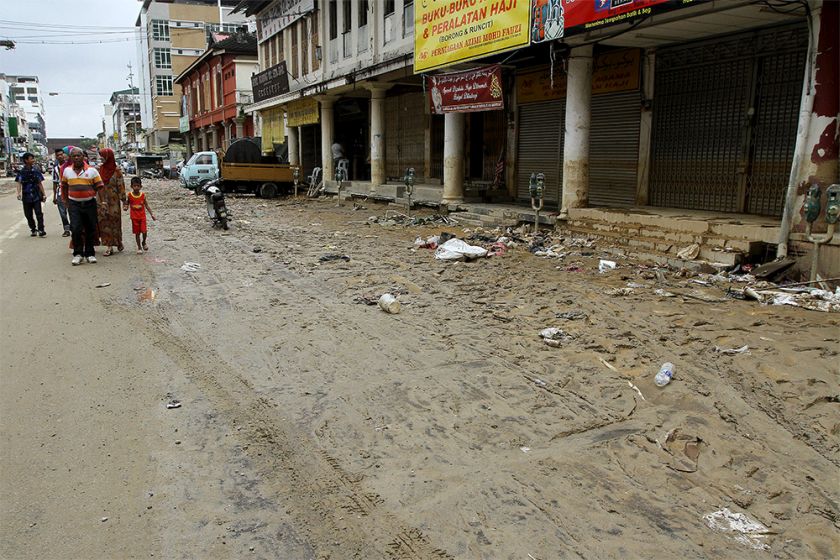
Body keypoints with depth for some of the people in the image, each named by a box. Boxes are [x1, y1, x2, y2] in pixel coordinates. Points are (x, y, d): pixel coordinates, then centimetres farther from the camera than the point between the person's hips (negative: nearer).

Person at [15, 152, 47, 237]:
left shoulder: (36, 170, 4)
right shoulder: (21, 171, 0)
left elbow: (40, 183, 8)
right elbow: (19, 183, -5)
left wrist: (43, 194, 8)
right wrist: (19, 193, -21)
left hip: (36, 196, 0)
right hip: (26, 196, 1)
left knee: (38, 213, -10)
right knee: (28, 214, 7)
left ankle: (41, 230, -9)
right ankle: (33, 230, 19)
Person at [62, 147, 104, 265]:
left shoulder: (92, 170, -1)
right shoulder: (67, 171, 6)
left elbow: (100, 187, 1)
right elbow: (64, 187, 18)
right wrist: (66, 201, 15)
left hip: (90, 203, -1)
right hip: (74, 204, 1)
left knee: (90, 229, 6)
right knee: (76, 229, -9)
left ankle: (90, 254, 17)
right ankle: (78, 254, 1)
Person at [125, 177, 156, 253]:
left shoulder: (143, 195, -3)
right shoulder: (129, 195, -4)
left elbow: (147, 206, 3)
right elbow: (127, 204, 4)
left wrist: (152, 214, -2)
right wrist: (126, 207, -19)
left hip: (142, 216, 0)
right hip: (134, 217, 0)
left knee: (144, 231, -9)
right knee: (137, 233, 6)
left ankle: (144, 243, 21)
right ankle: (139, 247, 18)